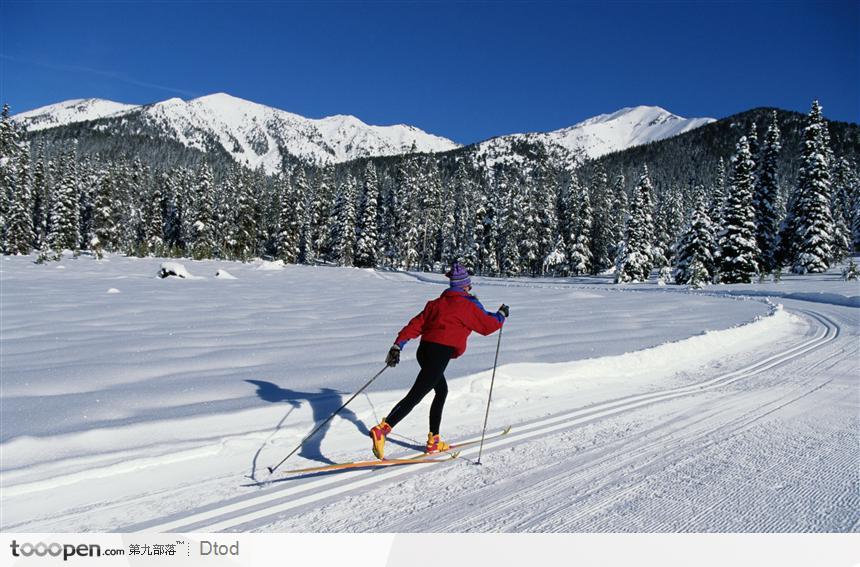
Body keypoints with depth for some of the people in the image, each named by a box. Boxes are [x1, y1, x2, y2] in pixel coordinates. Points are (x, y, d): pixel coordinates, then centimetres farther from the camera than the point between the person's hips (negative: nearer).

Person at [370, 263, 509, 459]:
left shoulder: (437, 303, 18)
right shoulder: (469, 306, 1)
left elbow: (416, 324, 10)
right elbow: (489, 325, 11)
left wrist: (398, 345, 5)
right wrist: (502, 314, 30)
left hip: (424, 350, 8)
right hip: (439, 355, -8)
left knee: (442, 391, 24)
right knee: (415, 396, -12)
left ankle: (433, 441, 26)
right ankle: (382, 429, -25)